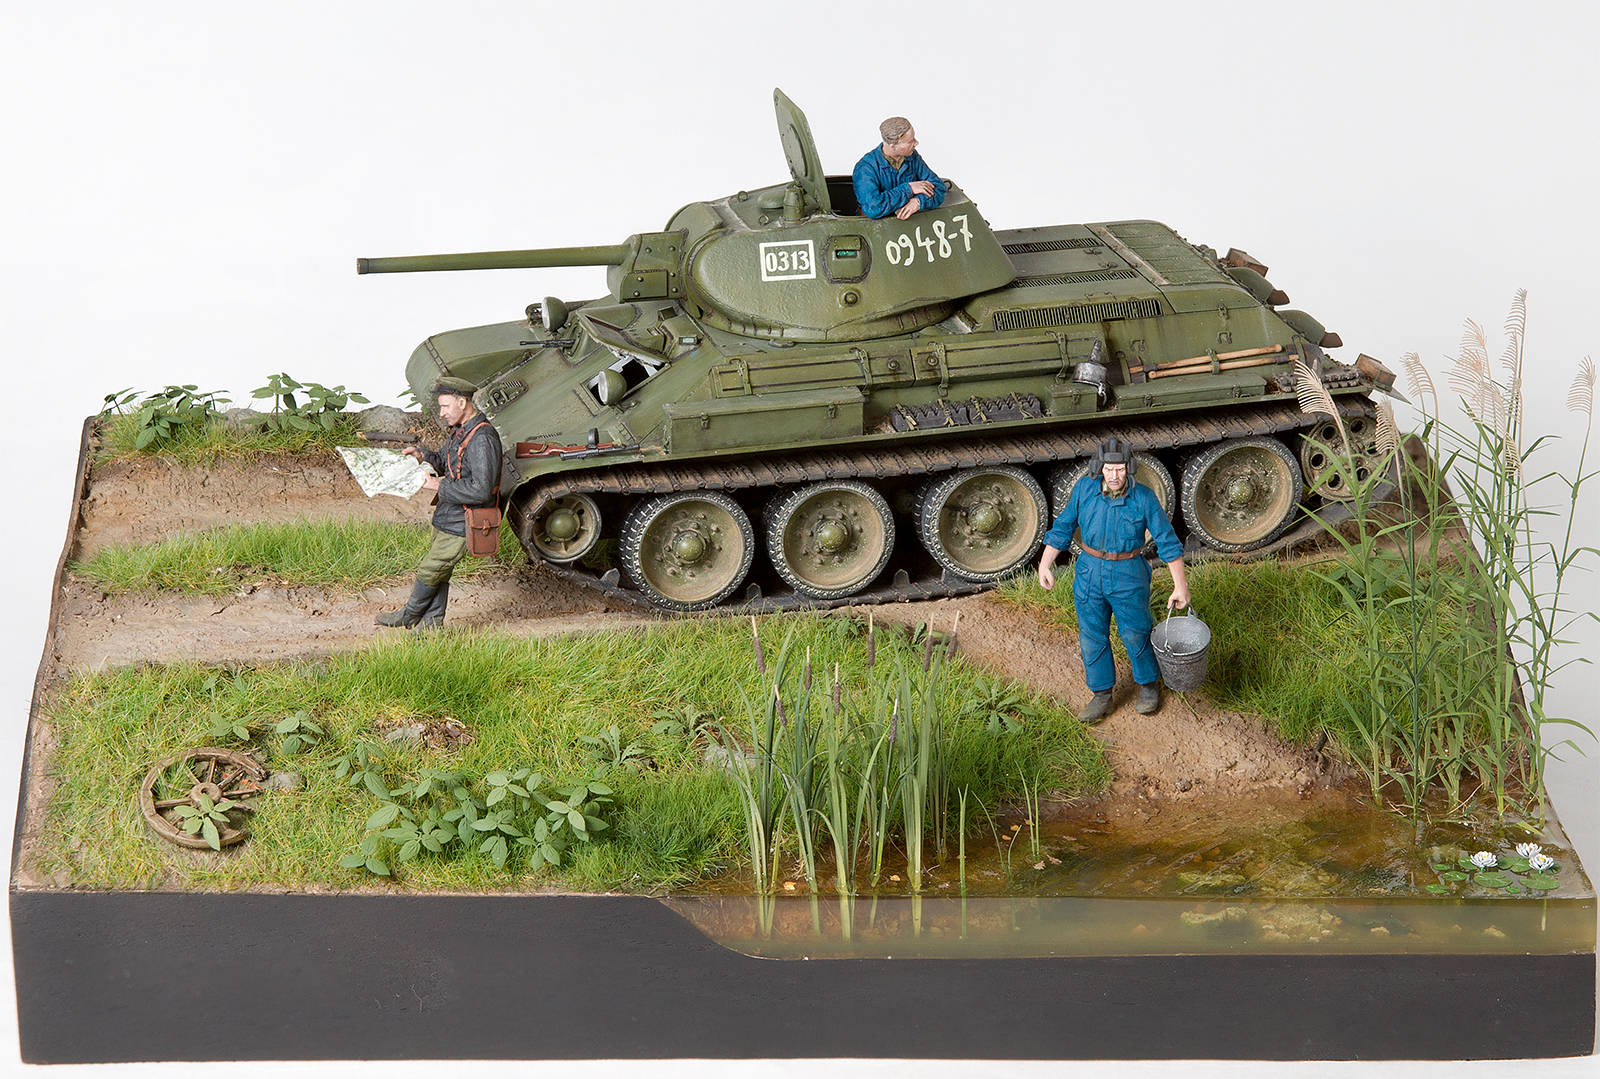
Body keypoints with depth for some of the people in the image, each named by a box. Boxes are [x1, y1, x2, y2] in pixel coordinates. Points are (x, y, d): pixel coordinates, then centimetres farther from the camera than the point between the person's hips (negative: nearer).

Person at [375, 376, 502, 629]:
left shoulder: (481, 439, -25)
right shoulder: (460, 430, 6)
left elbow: (481, 491, -29)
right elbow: (446, 463, 22)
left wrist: (440, 487, -22)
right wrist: (423, 456, 2)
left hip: (460, 525, -9)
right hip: (446, 517, 9)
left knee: (429, 572, 4)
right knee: (438, 572, 17)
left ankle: (410, 615, 24)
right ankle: (432, 622, 28)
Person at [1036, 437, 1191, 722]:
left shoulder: (1144, 498, -14)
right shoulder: (1085, 489, -8)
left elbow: (1167, 541, -8)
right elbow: (1063, 527, 4)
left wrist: (1180, 586, -8)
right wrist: (1044, 565, 1)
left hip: (1128, 576, -3)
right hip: (1090, 573, 3)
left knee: (1135, 635, 10)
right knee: (1092, 637, 10)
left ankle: (1149, 687, 36)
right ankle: (1102, 696, 27)